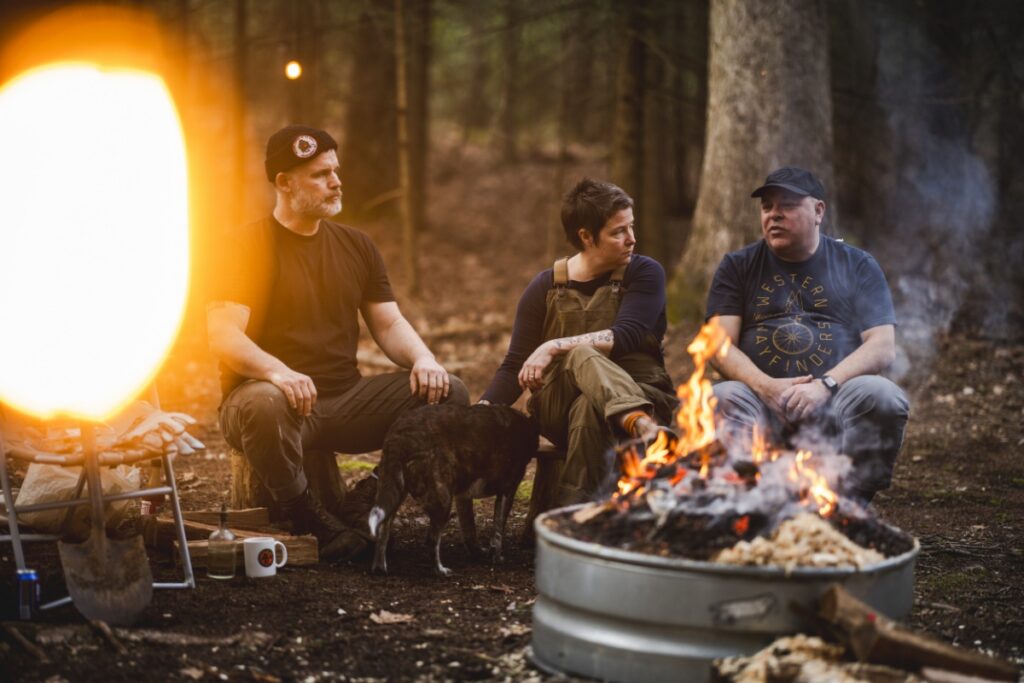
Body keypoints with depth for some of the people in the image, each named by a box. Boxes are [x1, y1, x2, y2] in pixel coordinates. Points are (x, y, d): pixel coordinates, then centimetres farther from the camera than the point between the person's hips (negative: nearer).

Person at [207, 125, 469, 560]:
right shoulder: (246, 246, -3)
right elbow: (223, 335, -16)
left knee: (448, 394, -14)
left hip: (346, 400, 5)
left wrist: (423, 359, -11)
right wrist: (276, 371, -35)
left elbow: (389, 324, 12)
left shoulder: (355, 245, 15)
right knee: (263, 405, -41)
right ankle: (309, 520, -19)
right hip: (279, 396, -5)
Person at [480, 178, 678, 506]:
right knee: (582, 354, -35)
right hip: (558, 410, 1)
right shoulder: (545, 287, 6)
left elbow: (626, 337, -17)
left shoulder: (644, 273, 0)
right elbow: (515, 367, 3)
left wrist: (555, 347, -27)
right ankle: (642, 425, -60)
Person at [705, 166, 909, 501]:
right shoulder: (737, 266, 17)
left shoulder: (858, 266, 15)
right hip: (760, 401, 0)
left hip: (837, 400, 0)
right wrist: (767, 387, -15)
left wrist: (826, 384, -14)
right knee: (722, 399, -33)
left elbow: (883, 347, 3)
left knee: (882, 396, -32)